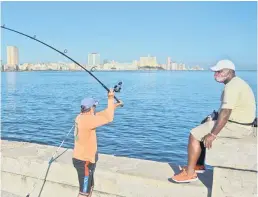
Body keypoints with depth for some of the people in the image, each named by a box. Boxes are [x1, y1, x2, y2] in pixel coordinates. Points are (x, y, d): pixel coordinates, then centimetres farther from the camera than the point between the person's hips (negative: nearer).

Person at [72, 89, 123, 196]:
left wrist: (114, 106, 21)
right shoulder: (87, 120, -25)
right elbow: (108, 119, -24)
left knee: (89, 188, 22)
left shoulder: (81, 117, 3)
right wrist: (110, 99, -15)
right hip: (84, 161, -10)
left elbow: (100, 115, 19)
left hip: (83, 159, 10)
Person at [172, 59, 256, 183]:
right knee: (202, 130, 23)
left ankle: (190, 173, -1)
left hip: (236, 126, -11)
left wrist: (212, 135, -24)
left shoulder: (231, 86, -21)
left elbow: (225, 113, -27)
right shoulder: (236, 83, 13)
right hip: (240, 124, 11)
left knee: (194, 134, -8)